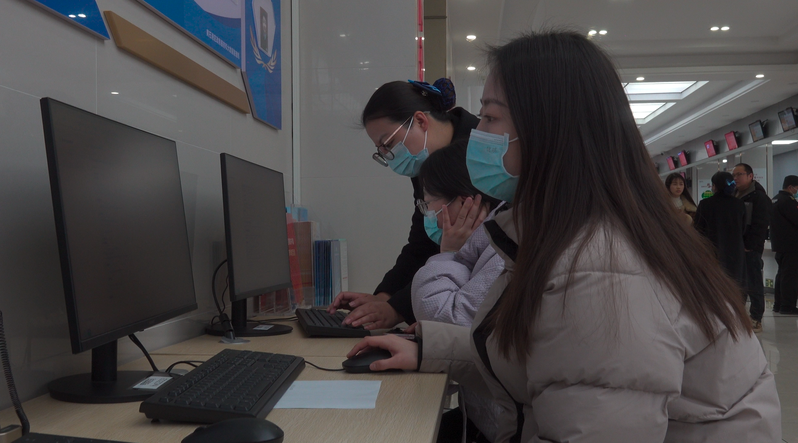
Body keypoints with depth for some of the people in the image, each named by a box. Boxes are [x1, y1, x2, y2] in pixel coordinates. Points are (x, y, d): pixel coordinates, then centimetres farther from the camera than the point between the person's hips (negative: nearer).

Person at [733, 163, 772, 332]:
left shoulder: (759, 197, -8)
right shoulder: (733, 196, 16)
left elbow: (761, 225, -15)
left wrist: (749, 246, -18)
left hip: (750, 250, -7)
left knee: (753, 285, -2)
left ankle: (756, 319, 6)